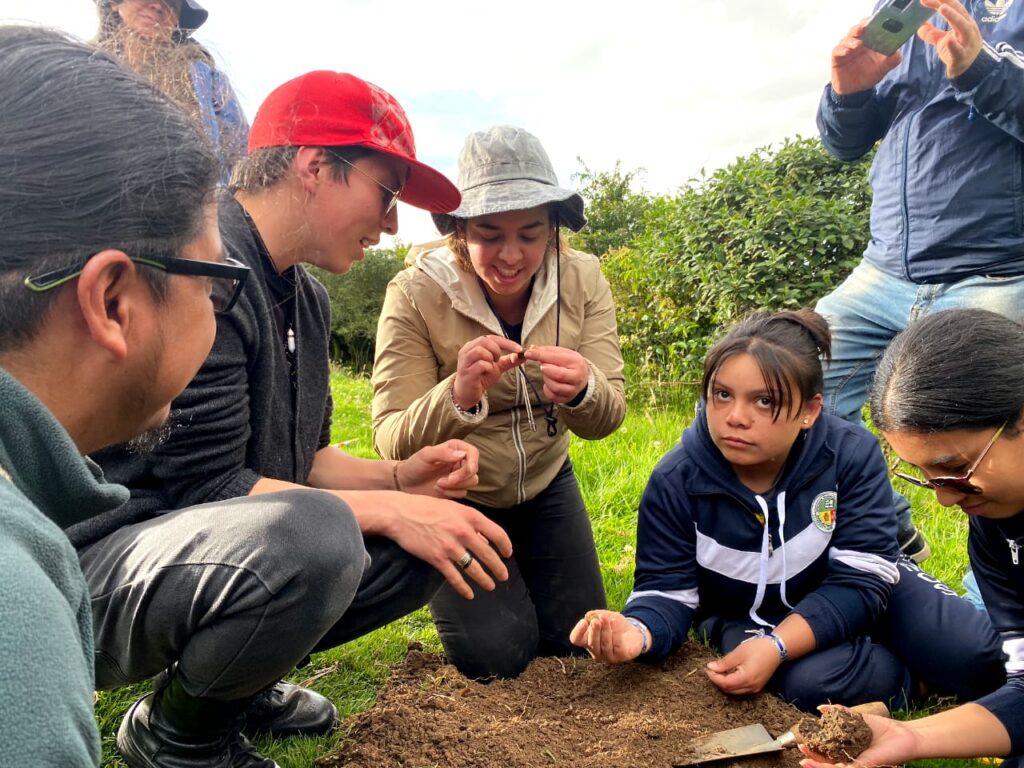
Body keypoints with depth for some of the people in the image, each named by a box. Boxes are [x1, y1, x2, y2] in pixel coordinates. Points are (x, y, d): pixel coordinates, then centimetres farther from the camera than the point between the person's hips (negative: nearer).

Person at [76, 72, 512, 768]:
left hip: (232, 541, 9)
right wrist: (390, 511, -22)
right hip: (100, 561, -8)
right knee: (314, 534, -36)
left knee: (427, 542, 1)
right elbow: (205, 484, -24)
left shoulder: (308, 296, 8)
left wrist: (398, 477, -5)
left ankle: (238, 682, 13)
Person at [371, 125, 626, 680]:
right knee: (497, 656, -6)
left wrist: (581, 389, -44)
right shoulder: (415, 295, -24)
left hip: (545, 484, 3)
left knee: (576, 640, 6)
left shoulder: (582, 279, -16)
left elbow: (605, 417, -19)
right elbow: (392, 442, -26)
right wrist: (456, 396, -47)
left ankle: (519, 569, 36)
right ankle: (447, 589, 25)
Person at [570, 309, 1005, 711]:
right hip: (746, 616, 0)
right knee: (801, 682, -32)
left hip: (850, 599, 1)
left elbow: (858, 579, -24)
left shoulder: (852, 454, -23)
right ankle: (915, 676, -3)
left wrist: (776, 645, -39)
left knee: (974, 655, -19)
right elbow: (668, 588, -17)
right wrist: (640, 632, -42)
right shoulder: (675, 481, -22)